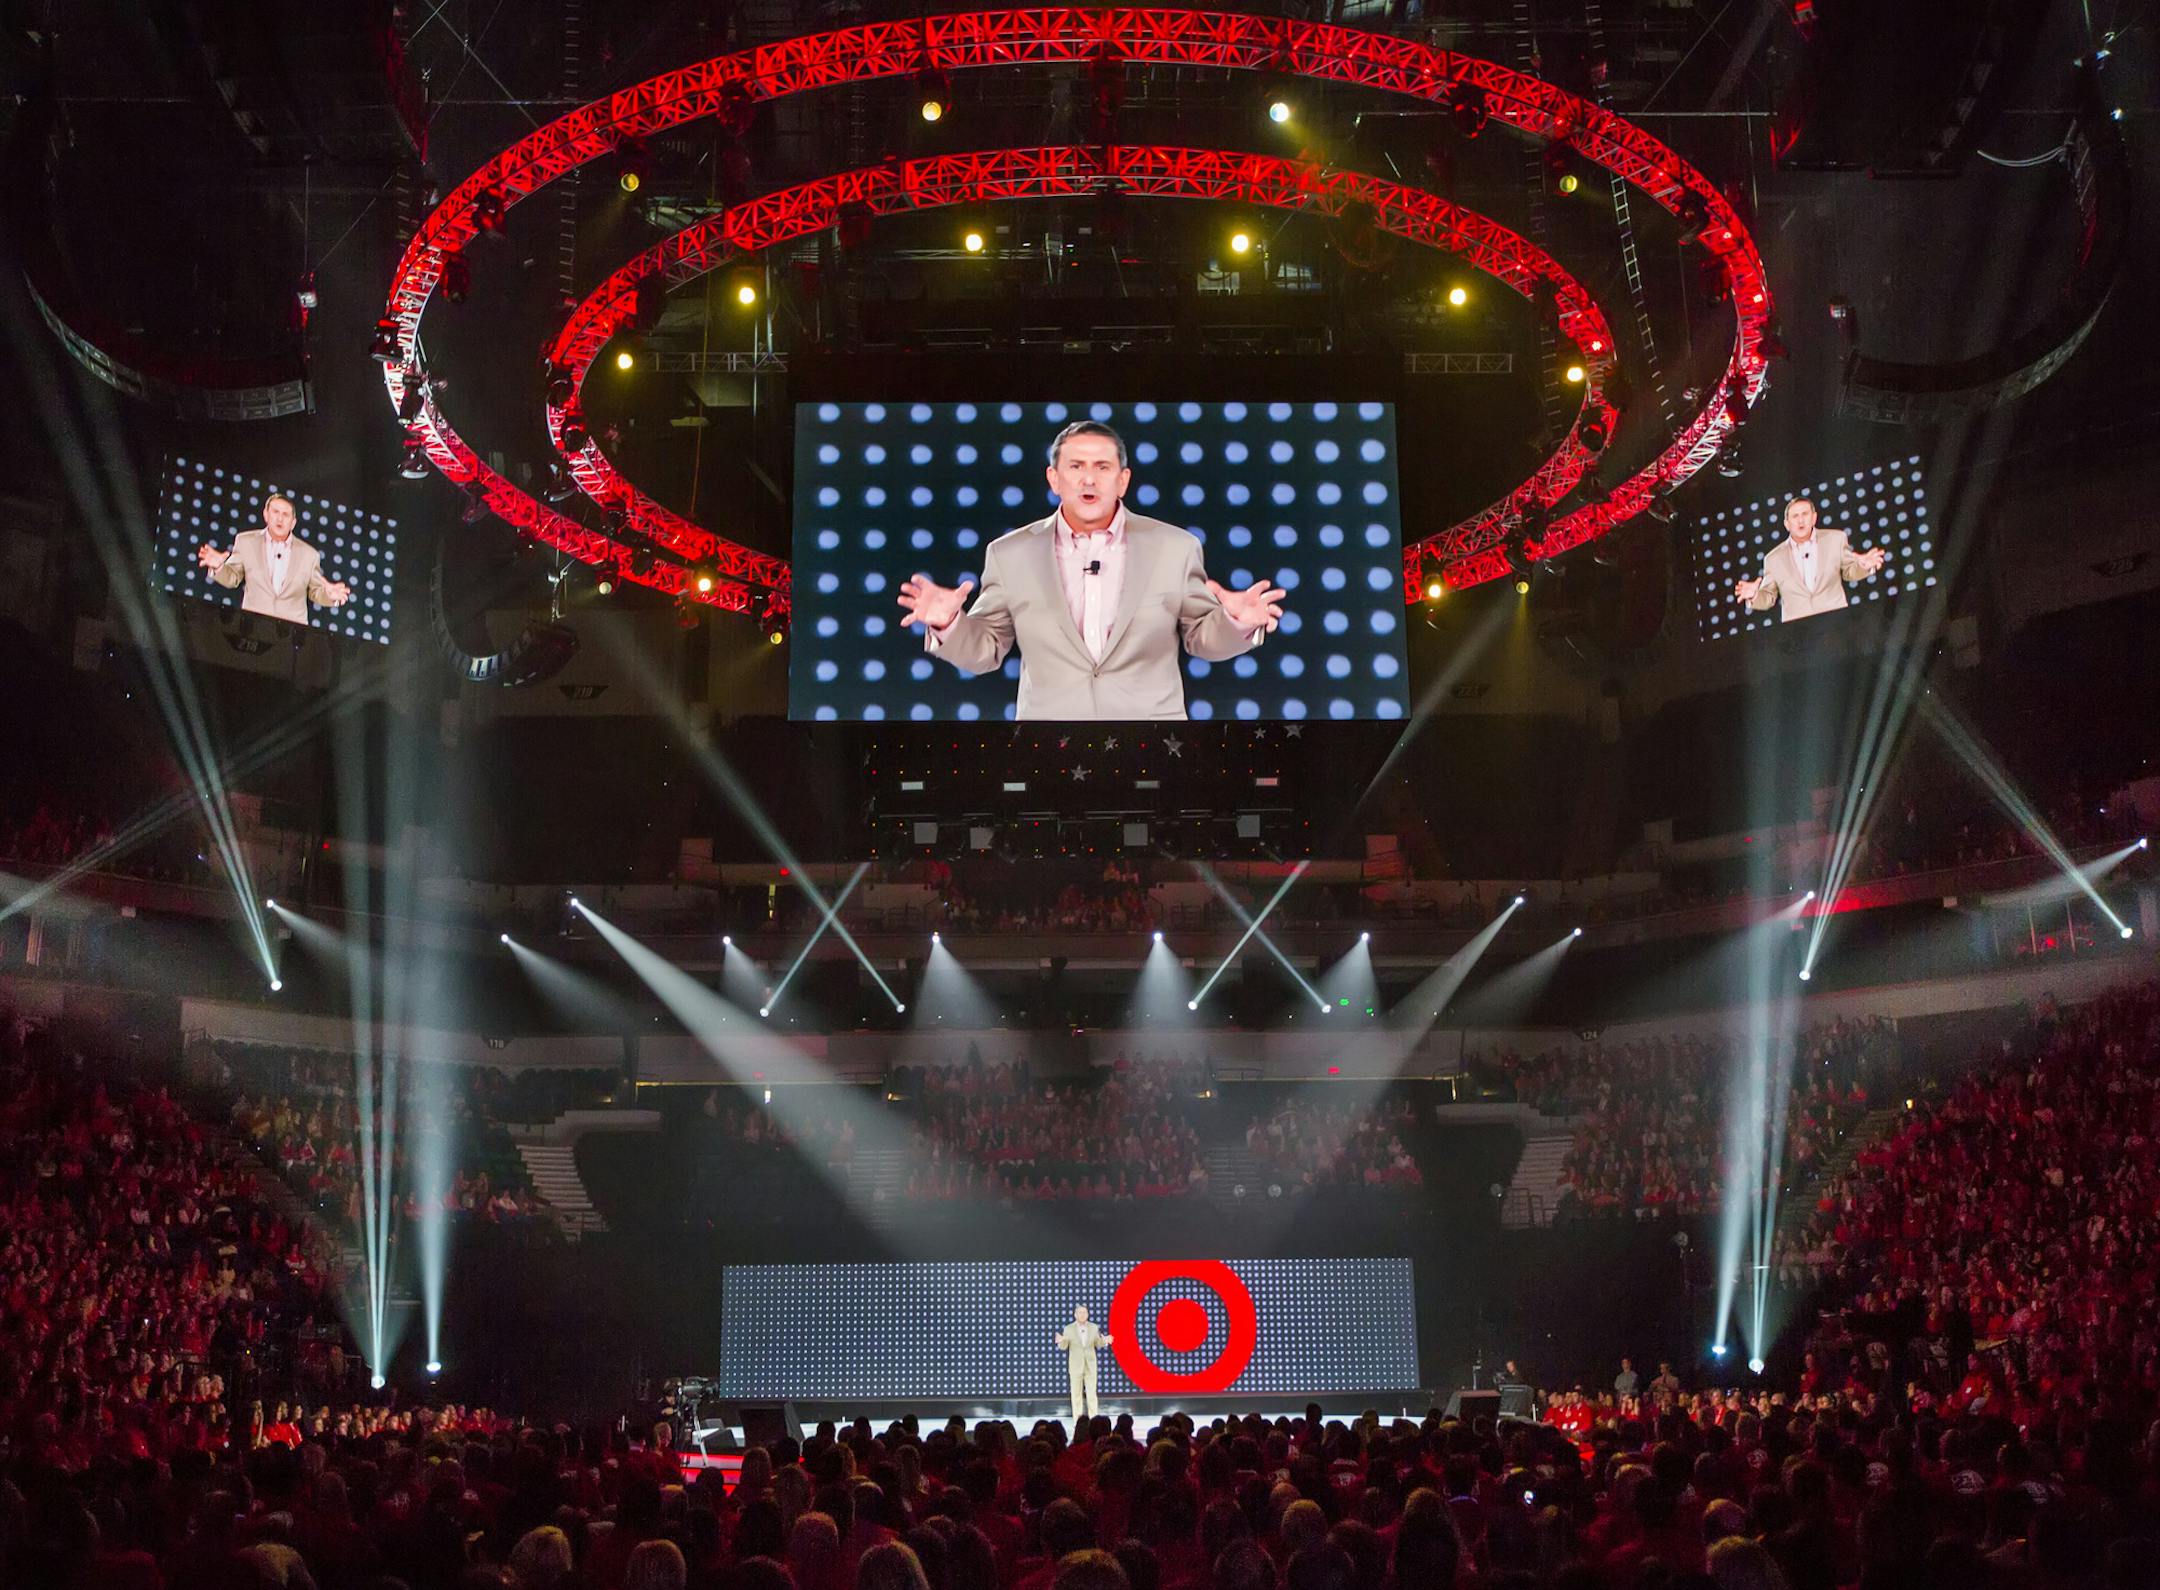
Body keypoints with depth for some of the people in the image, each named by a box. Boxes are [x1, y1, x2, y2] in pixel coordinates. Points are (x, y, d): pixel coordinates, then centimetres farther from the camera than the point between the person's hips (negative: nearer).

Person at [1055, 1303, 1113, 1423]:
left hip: (1090, 1365, 1)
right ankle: (1077, 1421, 8)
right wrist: (1061, 1341, -27)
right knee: (1076, 1394, 3)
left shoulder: (1094, 1327, 1)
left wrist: (1104, 1341, -17)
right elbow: (1063, 1347, -3)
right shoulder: (1069, 1329, -4)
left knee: (1091, 1394, 0)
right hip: (1075, 1366, -1)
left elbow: (1098, 1345, 6)